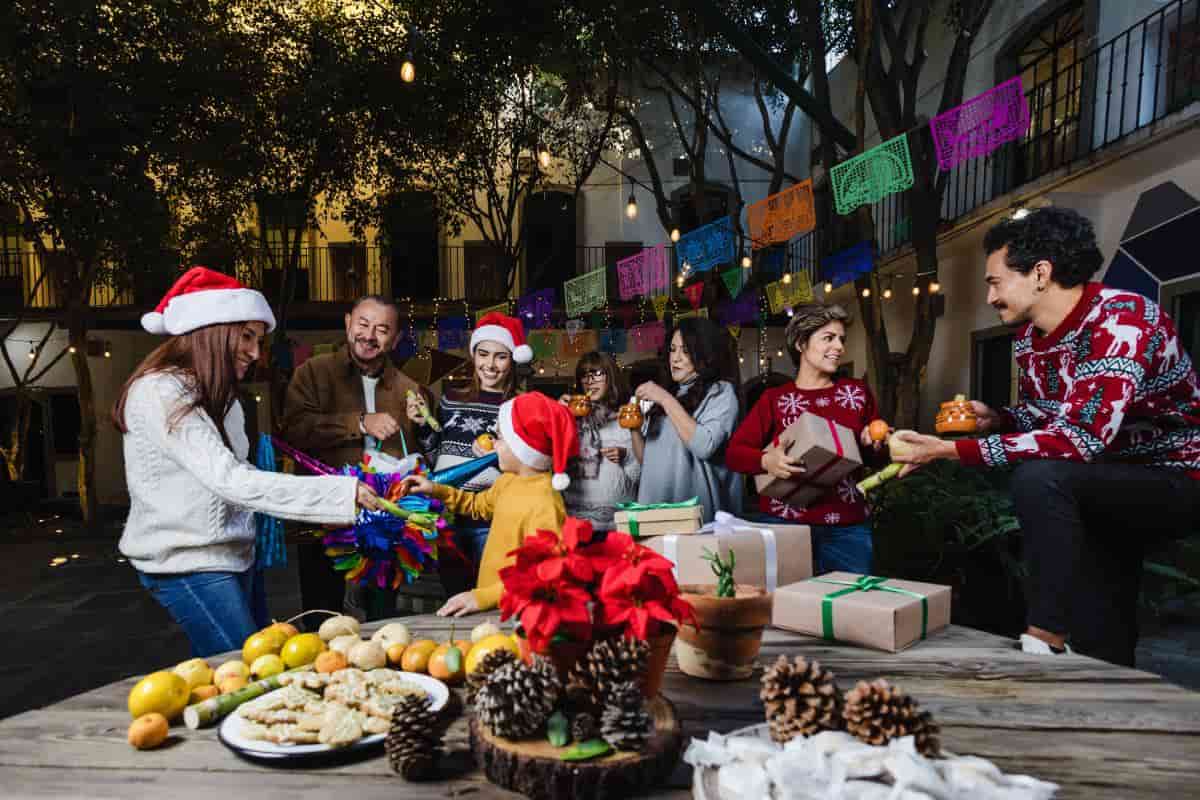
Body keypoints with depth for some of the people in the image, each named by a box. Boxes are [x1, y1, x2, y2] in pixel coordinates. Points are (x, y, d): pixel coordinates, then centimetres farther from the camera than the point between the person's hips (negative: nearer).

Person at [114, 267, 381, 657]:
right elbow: (230, 480, -29)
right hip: (187, 564, -8)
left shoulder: (213, 392, 11)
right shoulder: (160, 391, -18)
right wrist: (343, 491, -34)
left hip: (227, 555, 8)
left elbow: (231, 473, 5)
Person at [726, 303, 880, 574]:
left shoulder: (858, 392, 10)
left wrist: (873, 444, -3)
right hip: (784, 522, -2)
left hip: (848, 526, 3)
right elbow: (734, 452, -4)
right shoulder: (775, 399, 2)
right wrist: (766, 460, -22)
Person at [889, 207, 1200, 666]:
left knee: (1039, 478, -33)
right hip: (1110, 487, 9)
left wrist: (952, 450, -38)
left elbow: (1081, 437, -38)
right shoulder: (1027, 337, -2)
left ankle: (1047, 637, -22)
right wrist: (996, 419, -11)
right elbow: (1039, 414, 13)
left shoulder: (1120, 320, -28)